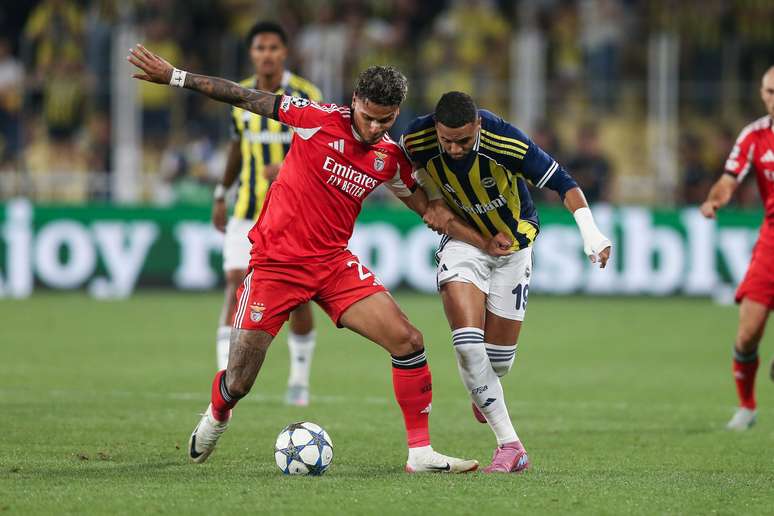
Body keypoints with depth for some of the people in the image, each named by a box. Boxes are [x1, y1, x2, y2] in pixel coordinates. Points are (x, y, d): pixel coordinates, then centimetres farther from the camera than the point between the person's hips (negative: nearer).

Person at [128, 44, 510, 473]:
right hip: (275, 262, -4)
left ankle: (420, 453, -4)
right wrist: (174, 77, -8)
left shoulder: (391, 158, 1)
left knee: (408, 341, -13)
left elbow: (427, 208, 16)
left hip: (334, 262, 4)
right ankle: (216, 418, 35)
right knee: (237, 384, -3)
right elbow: (247, 99, -8)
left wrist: (483, 243, 10)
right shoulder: (320, 120, -14)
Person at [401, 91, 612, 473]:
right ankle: (509, 444, -13)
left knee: (499, 357, 3)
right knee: (467, 344, -20)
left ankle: (483, 394, 42)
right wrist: (435, 200, -7)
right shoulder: (417, 139, -21)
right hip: (463, 239, 1)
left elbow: (561, 181, -21)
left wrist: (589, 231, -32)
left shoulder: (505, 142, -30)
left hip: (512, 242, -1)